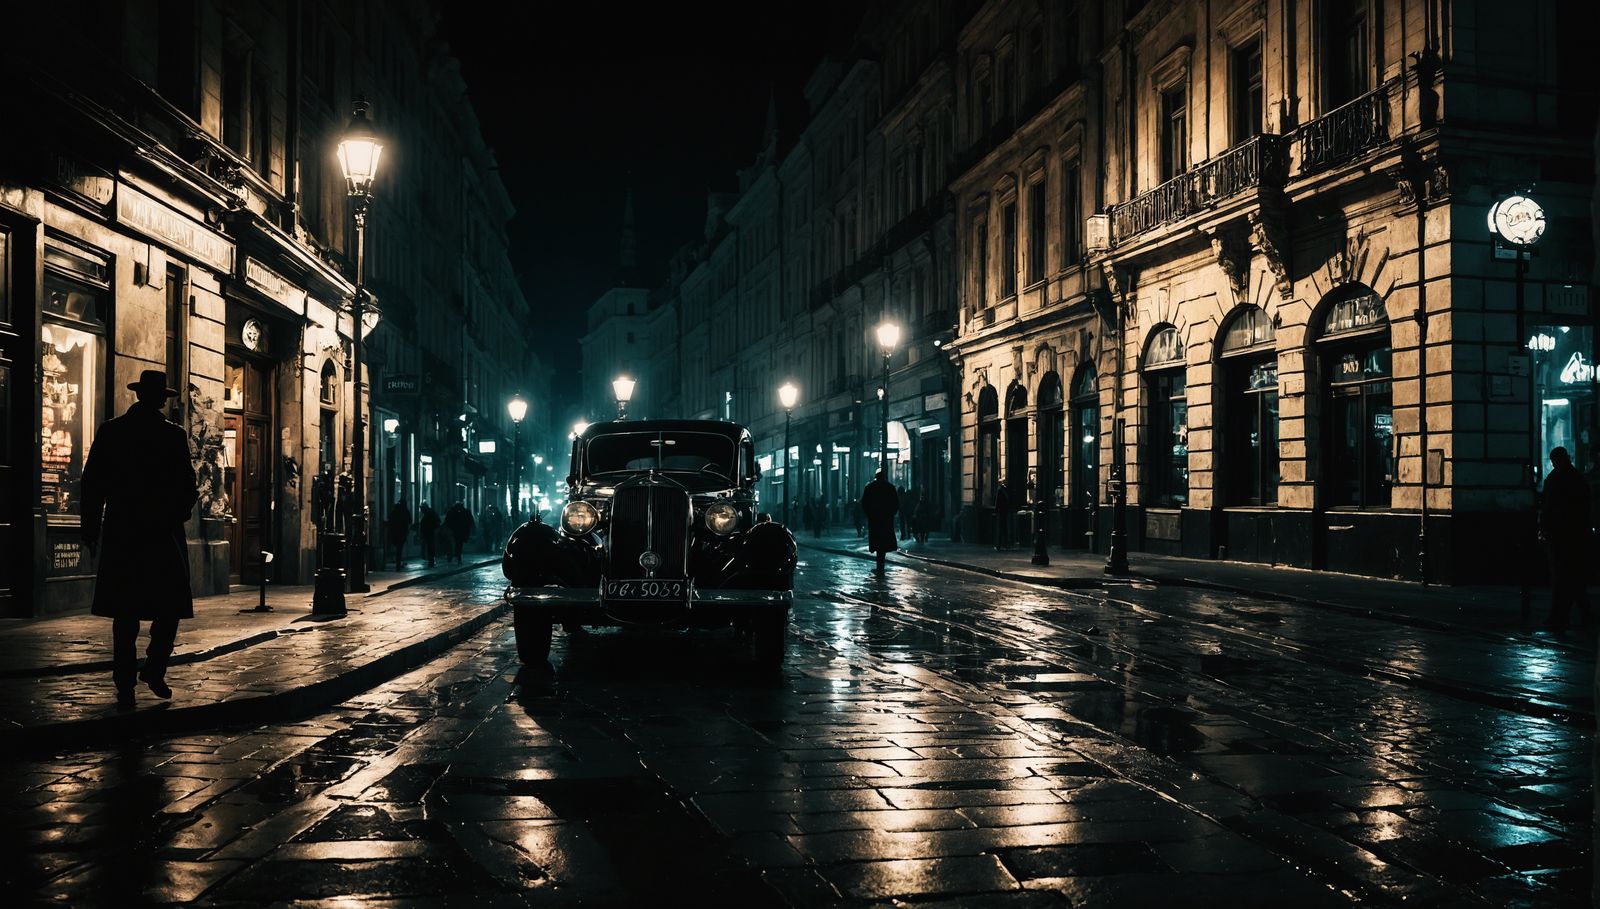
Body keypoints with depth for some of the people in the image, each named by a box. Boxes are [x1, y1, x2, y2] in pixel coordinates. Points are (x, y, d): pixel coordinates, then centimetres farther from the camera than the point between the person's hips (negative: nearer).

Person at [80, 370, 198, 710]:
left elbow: (92, 484, 4)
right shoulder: (173, 436, -5)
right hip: (163, 535, -3)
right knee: (169, 607, 11)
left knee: (125, 615, 6)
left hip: (120, 534, 3)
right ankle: (154, 671, 8)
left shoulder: (110, 431, 2)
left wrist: (90, 529, 11)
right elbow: (187, 487, -6)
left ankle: (125, 686, 6)